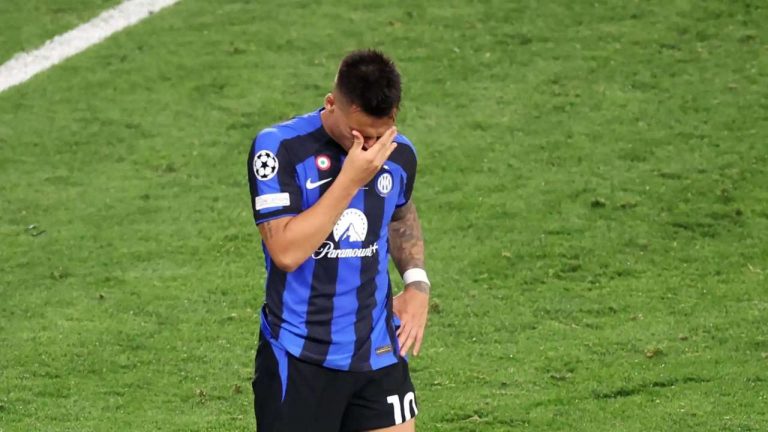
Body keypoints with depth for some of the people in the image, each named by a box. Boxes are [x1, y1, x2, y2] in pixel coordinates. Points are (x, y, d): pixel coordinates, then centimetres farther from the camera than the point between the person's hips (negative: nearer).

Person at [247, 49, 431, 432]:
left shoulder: (398, 153, 2)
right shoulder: (279, 148, -14)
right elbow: (286, 251, -24)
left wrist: (416, 281, 8)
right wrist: (351, 180, -24)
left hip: (379, 354, 4)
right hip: (299, 358, -4)